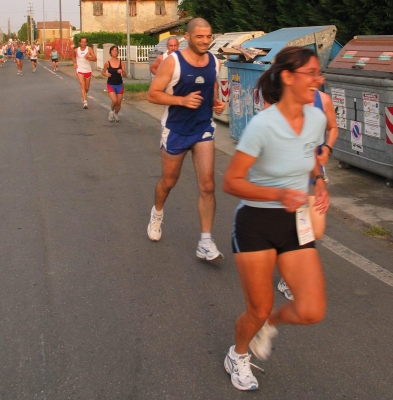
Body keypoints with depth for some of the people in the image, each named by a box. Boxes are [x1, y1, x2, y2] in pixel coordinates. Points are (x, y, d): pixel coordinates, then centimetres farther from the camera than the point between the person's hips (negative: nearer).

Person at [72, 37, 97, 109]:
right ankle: (85, 102, -26)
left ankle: (84, 96, 44)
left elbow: (95, 58, -16)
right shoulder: (76, 50, -1)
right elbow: (73, 56, 23)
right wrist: (74, 63, 7)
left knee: (87, 88, 13)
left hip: (88, 70, 1)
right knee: (82, 86, -18)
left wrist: (88, 58, -33)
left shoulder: (89, 49, -7)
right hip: (80, 71, -1)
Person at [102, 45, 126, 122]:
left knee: (118, 103, 7)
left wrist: (122, 71, -27)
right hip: (111, 85, -2)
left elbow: (124, 75, -6)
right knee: (114, 101, -19)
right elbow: (103, 72, 8)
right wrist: (106, 74, -13)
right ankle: (111, 111, 14)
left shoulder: (121, 63, -5)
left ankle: (116, 114, 37)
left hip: (119, 85, 2)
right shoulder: (107, 63, -6)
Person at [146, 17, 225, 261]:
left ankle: (206, 243, -1)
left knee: (207, 185, -7)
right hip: (176, 130, -2)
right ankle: (158, 212, 49)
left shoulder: (214, 62, -1)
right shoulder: (173, 61, -15)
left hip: (204, 129, 3)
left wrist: (217, 102, -3)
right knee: (169, 181, 15)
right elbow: (153, 94, -14)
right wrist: (182, 100, -27)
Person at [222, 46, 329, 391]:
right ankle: (238, 356, 41)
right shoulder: (263, 125, -21)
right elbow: (231, 182, -17)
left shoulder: (317, 119, -3)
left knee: (312, 312, -6)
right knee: (258, 311, 7)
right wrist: (279, 194, -30)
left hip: (295, 222, 5)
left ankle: (270, 323, 29)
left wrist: (319, 182, -1)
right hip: (256, 223, -5)